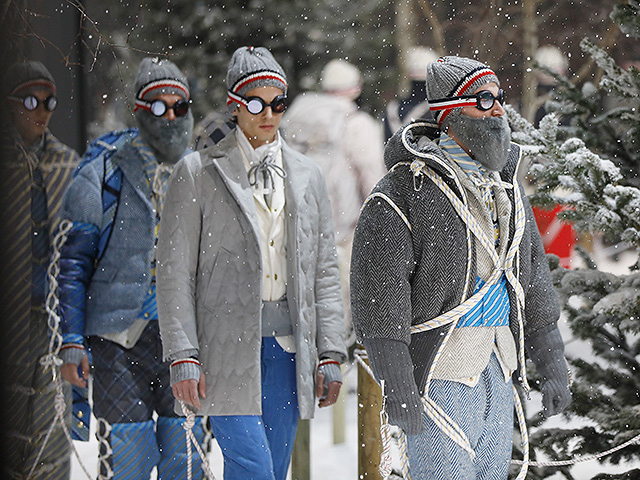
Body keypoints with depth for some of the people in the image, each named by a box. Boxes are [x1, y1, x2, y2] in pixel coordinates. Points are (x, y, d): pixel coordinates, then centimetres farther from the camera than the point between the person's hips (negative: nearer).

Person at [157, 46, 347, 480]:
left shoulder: (307, 176, 13)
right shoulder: (198, 174, 0)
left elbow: (325, 273, 14)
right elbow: (175, 273, -2)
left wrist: (330, 354, 7)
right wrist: (183, 357, -10)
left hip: (287, 345, 4)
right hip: (227, 345, -4)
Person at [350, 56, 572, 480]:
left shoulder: (507, 189, 14)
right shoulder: (405, 190, -11)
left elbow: (534, 282, 21)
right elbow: (379, 293, -15)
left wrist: (554, 369, 17)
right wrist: (397, 387, -20)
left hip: (497, 378, 8)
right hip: (439, 379, -7)